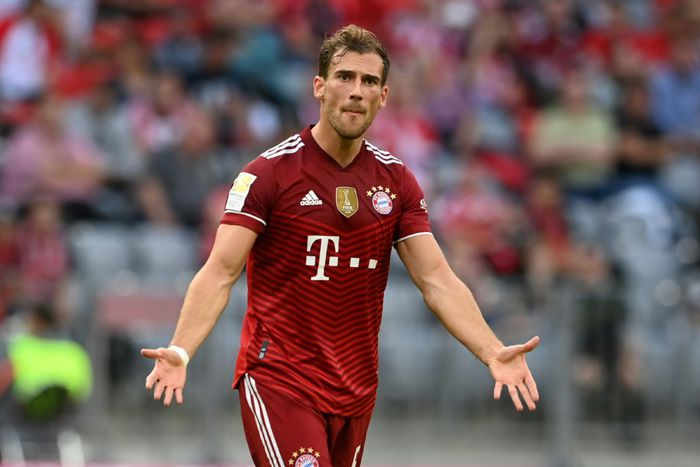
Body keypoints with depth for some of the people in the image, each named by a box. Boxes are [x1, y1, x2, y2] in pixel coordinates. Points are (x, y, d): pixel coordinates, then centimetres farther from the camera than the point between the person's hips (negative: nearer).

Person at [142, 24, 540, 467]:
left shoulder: (397, 181, 6)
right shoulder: (269, 172, -9)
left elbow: (437, 279, 3)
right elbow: (220, 273, -14)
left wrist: (493, 352, -12)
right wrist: (180, 352, -30)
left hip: (356, 389, 5)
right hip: (277, 377, -5)